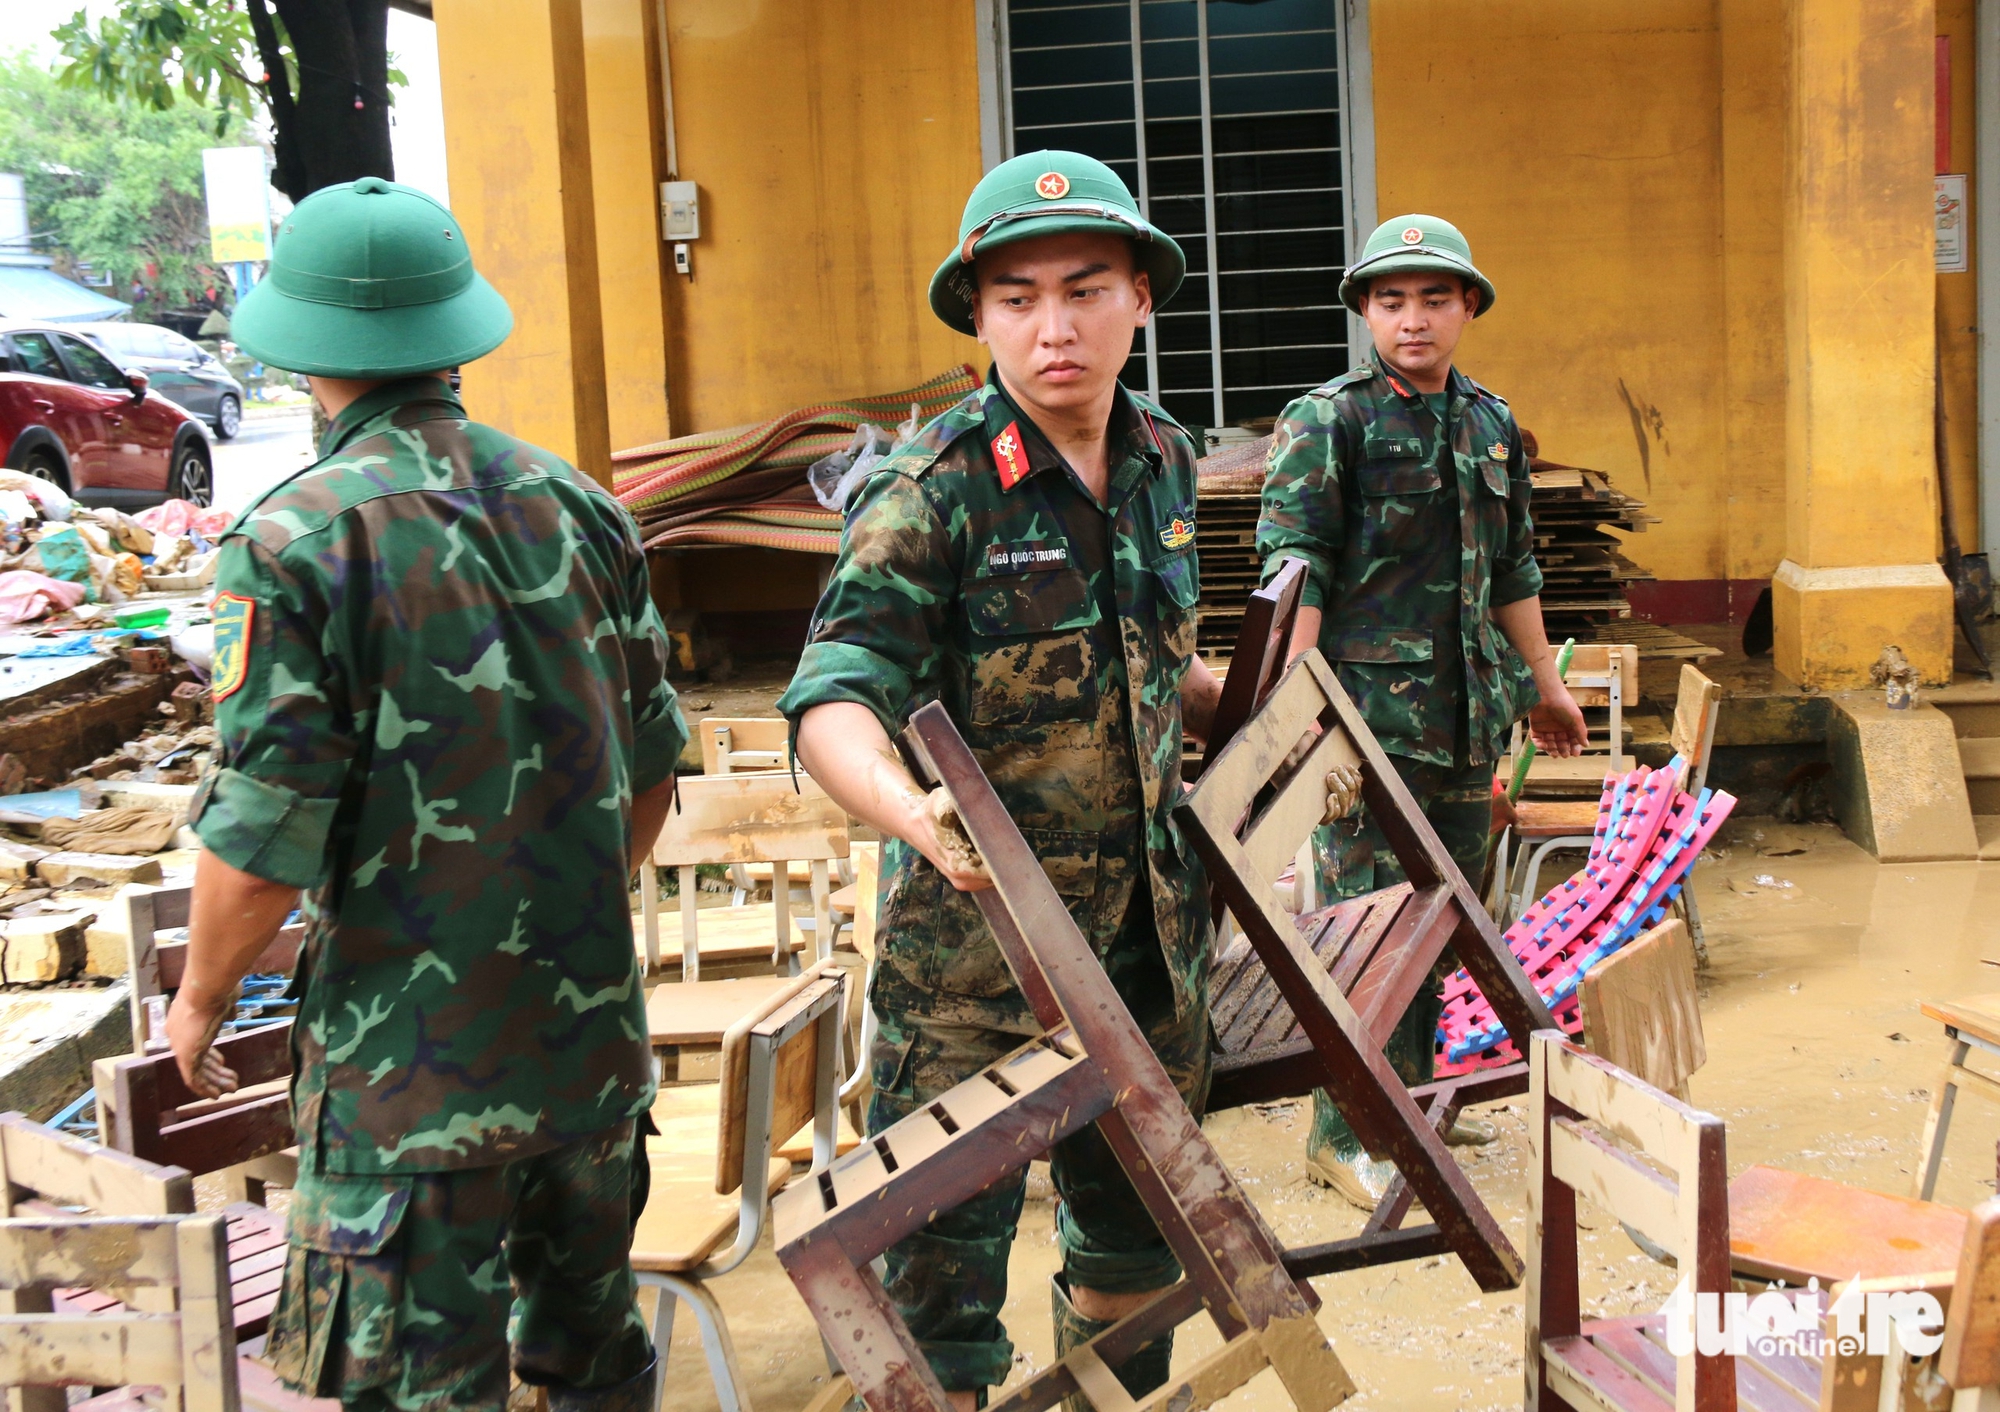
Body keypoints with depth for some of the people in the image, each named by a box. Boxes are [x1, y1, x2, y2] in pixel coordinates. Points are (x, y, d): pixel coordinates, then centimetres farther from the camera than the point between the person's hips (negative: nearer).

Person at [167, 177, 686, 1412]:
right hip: (594, 1028, 6)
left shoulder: (297, 542, -16)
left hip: (413, 1059, -5)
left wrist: (201, 1000, 2)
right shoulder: (576, 504, 2)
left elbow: (265, 835, -16)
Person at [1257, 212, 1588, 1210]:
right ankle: (1344, 1134, 6)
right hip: (1369, 710, -7)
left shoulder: (1492, 424, 13)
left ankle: (1410, 1090, 29)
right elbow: (1294, 573, -12)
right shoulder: (1325, 423, -7)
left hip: (1467, 712, 7)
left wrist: (1543, 682, 26)